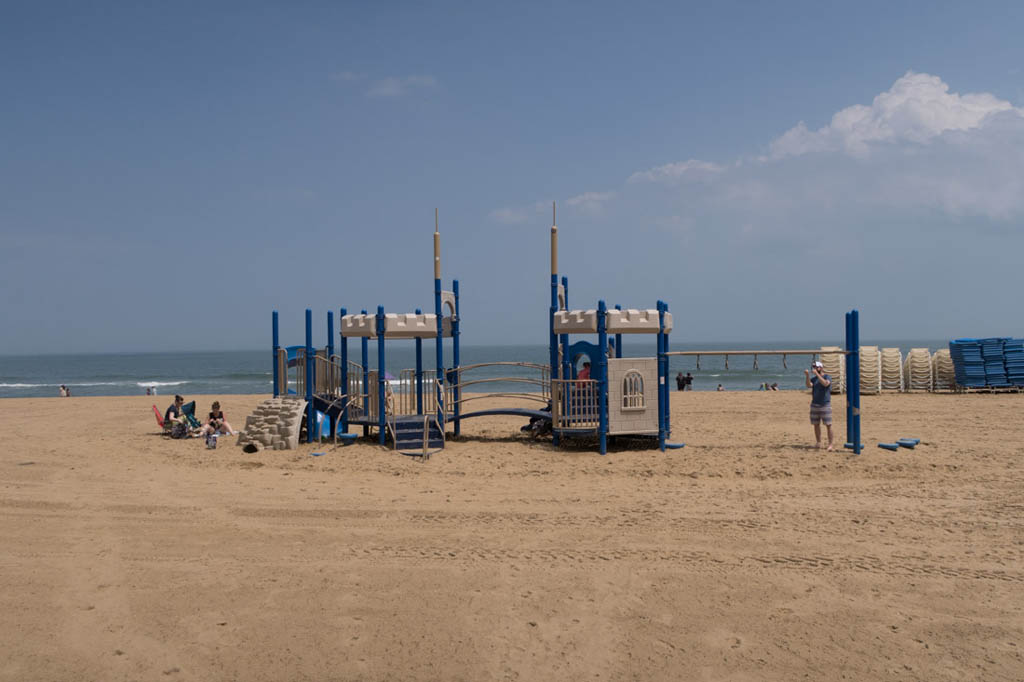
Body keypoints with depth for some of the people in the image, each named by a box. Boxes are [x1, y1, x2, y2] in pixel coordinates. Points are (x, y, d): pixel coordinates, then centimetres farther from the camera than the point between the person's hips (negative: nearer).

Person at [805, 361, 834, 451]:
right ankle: (818, 443, 18)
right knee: (816, 424, 8)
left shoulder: (827, 377, -4)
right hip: (814, 405, 5)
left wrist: (817, 374, -28)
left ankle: (830, 444, -6)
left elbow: (825, 383, -26)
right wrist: (807, 375, -21)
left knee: (828, 425, -6)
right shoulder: (813, 379, 10)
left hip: (825, 405, -5)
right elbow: (809, 385, -9)